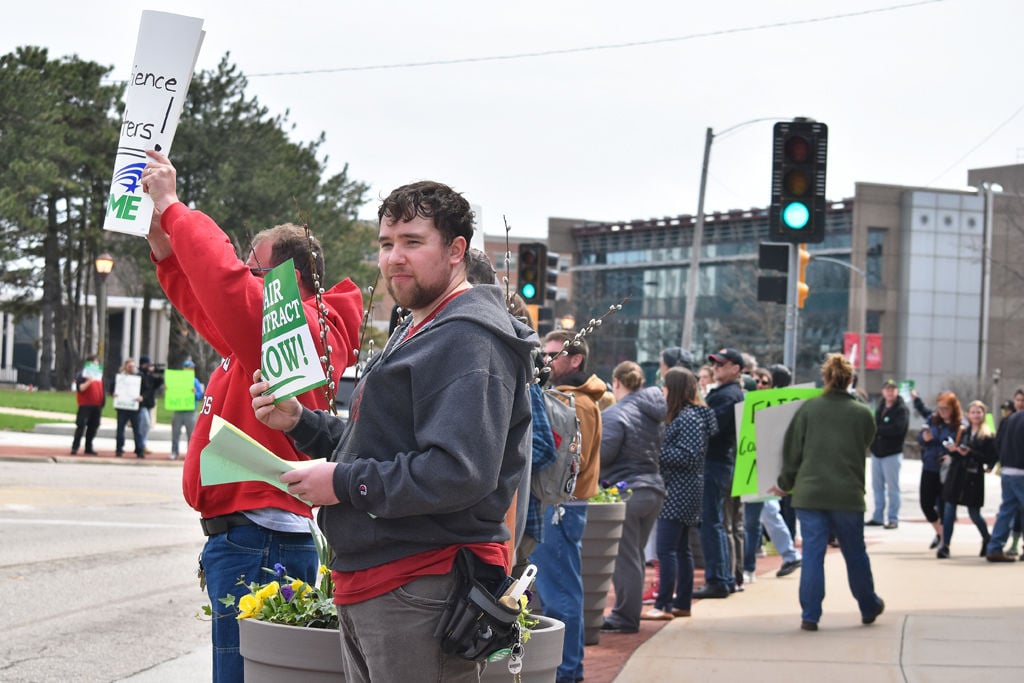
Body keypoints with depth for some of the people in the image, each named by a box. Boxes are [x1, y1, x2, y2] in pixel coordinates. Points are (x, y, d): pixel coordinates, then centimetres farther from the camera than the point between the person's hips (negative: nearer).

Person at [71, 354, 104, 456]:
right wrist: (89, 382, -26)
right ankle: (75, 447, -5)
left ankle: (89, 447, 13)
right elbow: (80, 388, -12)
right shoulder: (82, 374, -1)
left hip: (96, 406, 6)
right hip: (85, 405, -6)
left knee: (93, 427, 6)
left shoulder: (99, 374, 16)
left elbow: (102, 389, 22)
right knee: (81, 426, -9)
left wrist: (103, 401, 14)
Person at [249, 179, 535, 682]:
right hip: (368, 586, 11)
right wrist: (299, 422, 7)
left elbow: (459, 473, -26)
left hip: (420, 596, -11)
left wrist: (345, 484, -19)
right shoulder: (416, 332, 21)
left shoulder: (467, 339, -15)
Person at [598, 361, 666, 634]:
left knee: (624, 557, -1)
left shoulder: (614, 414, -14)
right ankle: (630, 613, 22)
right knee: (635, 556, 16)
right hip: (653, 487, 8)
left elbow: (601, 454, -19)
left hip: (625, 491, -8)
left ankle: (626, 617, 4)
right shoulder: (654, 414, 11)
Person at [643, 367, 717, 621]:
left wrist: (656, 454, -17)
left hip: (679, 493, -11)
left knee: (666, 549, -11)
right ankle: (682, 602, 19)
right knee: (681, 548, 14)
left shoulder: (689, 418, -15)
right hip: (680, 493, 11)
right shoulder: (680, 415, 16)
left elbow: (688, 455, -22)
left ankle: (663, 605, -10)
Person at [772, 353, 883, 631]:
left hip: (809, 492, 0)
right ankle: (869, 608, 31)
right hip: (848, 494, 0)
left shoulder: (808, 408, -2)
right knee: (855, 553, 15)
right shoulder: (862, 413, -1)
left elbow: (792, 449, 3)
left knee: (812, 552, 2)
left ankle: (810, 616, -1)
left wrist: (785, 483, 16)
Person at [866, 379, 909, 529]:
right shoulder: (880, 407, 15)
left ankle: (893, 518, 2)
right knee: (877, 487, 11)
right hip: (877, 452, 7)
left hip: (892, 453, -7)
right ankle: (878, 517, 19)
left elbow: (898, 428, -21)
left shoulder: (901, 409, -8)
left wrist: (877, 429, -16)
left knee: (892, 487, -3)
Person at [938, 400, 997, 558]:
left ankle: (987, 541, 30)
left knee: (974, 513, 6)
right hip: (955, 475, 4)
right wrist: (952, 449, -9)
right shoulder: (962, 432, 10)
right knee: (949, 510, -3)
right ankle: (945, 545, -1)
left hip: (974, 478, -4)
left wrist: (970, 453, -18)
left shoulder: (988, 436, -3)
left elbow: (991, 457, -11)